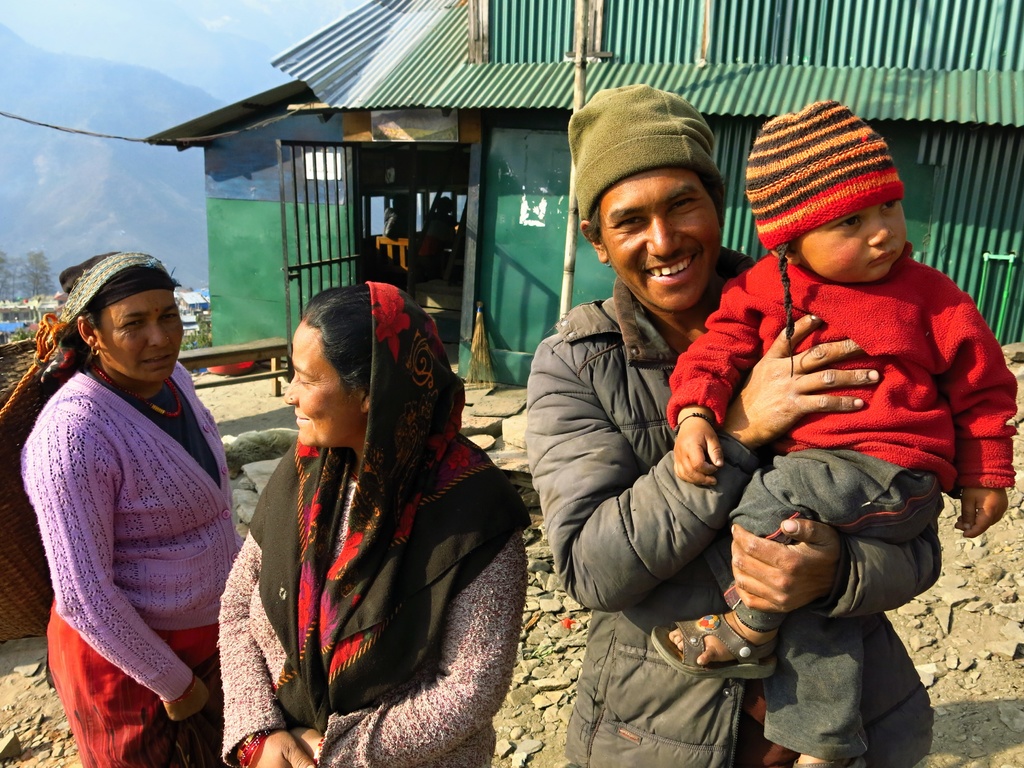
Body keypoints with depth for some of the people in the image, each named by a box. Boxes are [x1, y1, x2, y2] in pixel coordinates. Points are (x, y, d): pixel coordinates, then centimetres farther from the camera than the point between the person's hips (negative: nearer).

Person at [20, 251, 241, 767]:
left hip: (208, 626, 7)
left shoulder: (171, 378, -6)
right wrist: (173, 682, -16)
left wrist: (237, 563, 14)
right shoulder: (72, 434, -29)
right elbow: (82, 594, -25)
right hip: (122, 645, -7)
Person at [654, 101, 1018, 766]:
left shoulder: (929, 296, 1)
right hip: (805, 468, 4)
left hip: (894, 478, -4)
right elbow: (721, 347, -3)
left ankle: (749, 629, -4)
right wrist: (695, 411, -22)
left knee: (777, 493, -27)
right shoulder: (764, 291, 3)